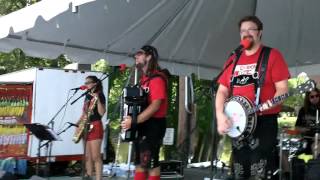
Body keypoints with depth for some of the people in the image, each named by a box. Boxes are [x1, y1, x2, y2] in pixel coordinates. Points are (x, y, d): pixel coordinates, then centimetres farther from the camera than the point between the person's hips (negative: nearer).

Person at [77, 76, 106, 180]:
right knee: (87, 157, 9)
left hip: (95, 126, -8)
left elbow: (102, 113, -15)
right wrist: (78, 123, 10)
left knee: (95, 157, -10)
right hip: (86, 127, 8)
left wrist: (97, 100, -24)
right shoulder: (87, 96, 17)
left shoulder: (99, 95, -6)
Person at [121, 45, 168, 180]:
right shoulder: (143, 79, 16)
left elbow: (155, 105, -22)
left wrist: (134, 121, -27)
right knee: (139, 162, 14)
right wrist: (129, 118, 8)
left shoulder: (157, 78, -13)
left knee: (150, 163, -7)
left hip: (153, 125, -10)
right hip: (142, 124, 10)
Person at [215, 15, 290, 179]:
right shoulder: (233, 60, 14)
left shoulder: (272, 55, -1)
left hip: (264, 122, -5)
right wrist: (220, 115, -4)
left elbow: (282, 88, -7)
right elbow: (222, 91, 12)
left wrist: (271, 104, -25)